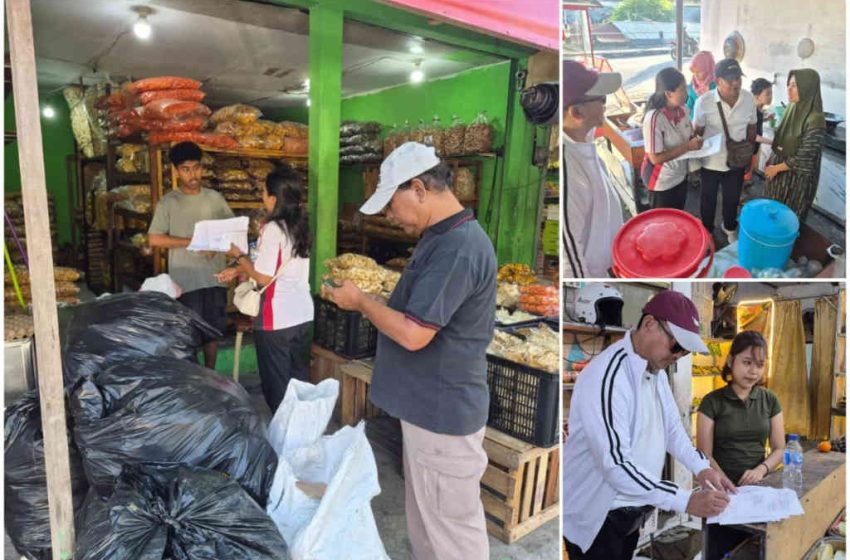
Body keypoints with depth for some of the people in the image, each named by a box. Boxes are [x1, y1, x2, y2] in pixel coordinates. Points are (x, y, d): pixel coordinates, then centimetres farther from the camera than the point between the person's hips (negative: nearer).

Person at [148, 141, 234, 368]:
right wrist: (192, 242, -17)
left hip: (214, 276, 3)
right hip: (186, 279, -3)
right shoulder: (168, 202, -5)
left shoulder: (215, 198, 5)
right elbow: (154, 239, -10)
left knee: (213, 329, 13)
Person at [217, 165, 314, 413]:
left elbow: (263, 278, -16)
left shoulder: (273, 228, -18)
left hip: (276, 319, -8)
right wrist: (238, 270, 11)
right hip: (302, 315, 8)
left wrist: (239, 256, -2)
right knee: (299, 378, 19)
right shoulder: (301, 225, 5)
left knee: (276, 382, 8)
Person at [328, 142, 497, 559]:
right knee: (426, 520, 25)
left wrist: (359, 301, -13)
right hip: (429, 406, 10)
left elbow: (413, 333, -27)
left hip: (443, 412, -10)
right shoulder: (442, 238, 9)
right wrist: (366, 301, 4)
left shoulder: (458, 247, -25)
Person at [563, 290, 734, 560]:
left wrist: (701, 468, -5)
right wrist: (685, 501, -30)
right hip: (596, 516, -8)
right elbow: (615, 465, -32)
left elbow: (672, 426, 11)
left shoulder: (656, 368, 3)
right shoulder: (606, 377, -28)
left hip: (633, 510, 8)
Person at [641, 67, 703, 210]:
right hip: (662, 182, -7)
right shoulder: (654, 118, -28)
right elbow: (655, 158, -28)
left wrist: (695, 140, -12)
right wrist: (688, 147, -26)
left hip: (681, 175, 7)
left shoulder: (682, 110, -5)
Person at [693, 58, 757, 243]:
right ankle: (707, 231, 41)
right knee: (708, 199, 17)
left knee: (732, 198, 22)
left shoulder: (749, 99, -11)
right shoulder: (704, 102, -21)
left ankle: (730, 227, 49)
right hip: (710, 162, -3)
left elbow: (751, 127, 4)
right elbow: (698, 132, -8)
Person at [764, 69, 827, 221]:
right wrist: (771, 163, 10)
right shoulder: (793, 108, 0)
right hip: (778, 167, 7)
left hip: (796, 177, -7)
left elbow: (803, 159, -22)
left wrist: (776, 168, -13)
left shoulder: (815, 119, -24)